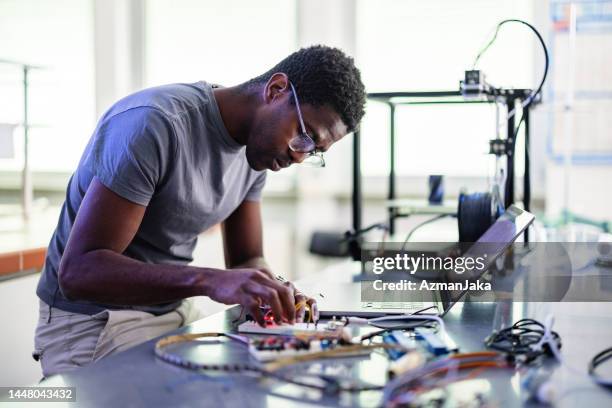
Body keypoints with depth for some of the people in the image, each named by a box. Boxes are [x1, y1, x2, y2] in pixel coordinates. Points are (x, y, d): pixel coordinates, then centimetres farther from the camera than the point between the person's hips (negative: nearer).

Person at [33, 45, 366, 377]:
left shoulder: (257, 148, 1)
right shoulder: (154, 124, -24)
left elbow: (246, 259, 7)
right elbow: (78, 269, -28)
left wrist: (275, 293, -16)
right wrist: (210, 281, -39)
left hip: (175, 314, 7)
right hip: (93, 323, -7)